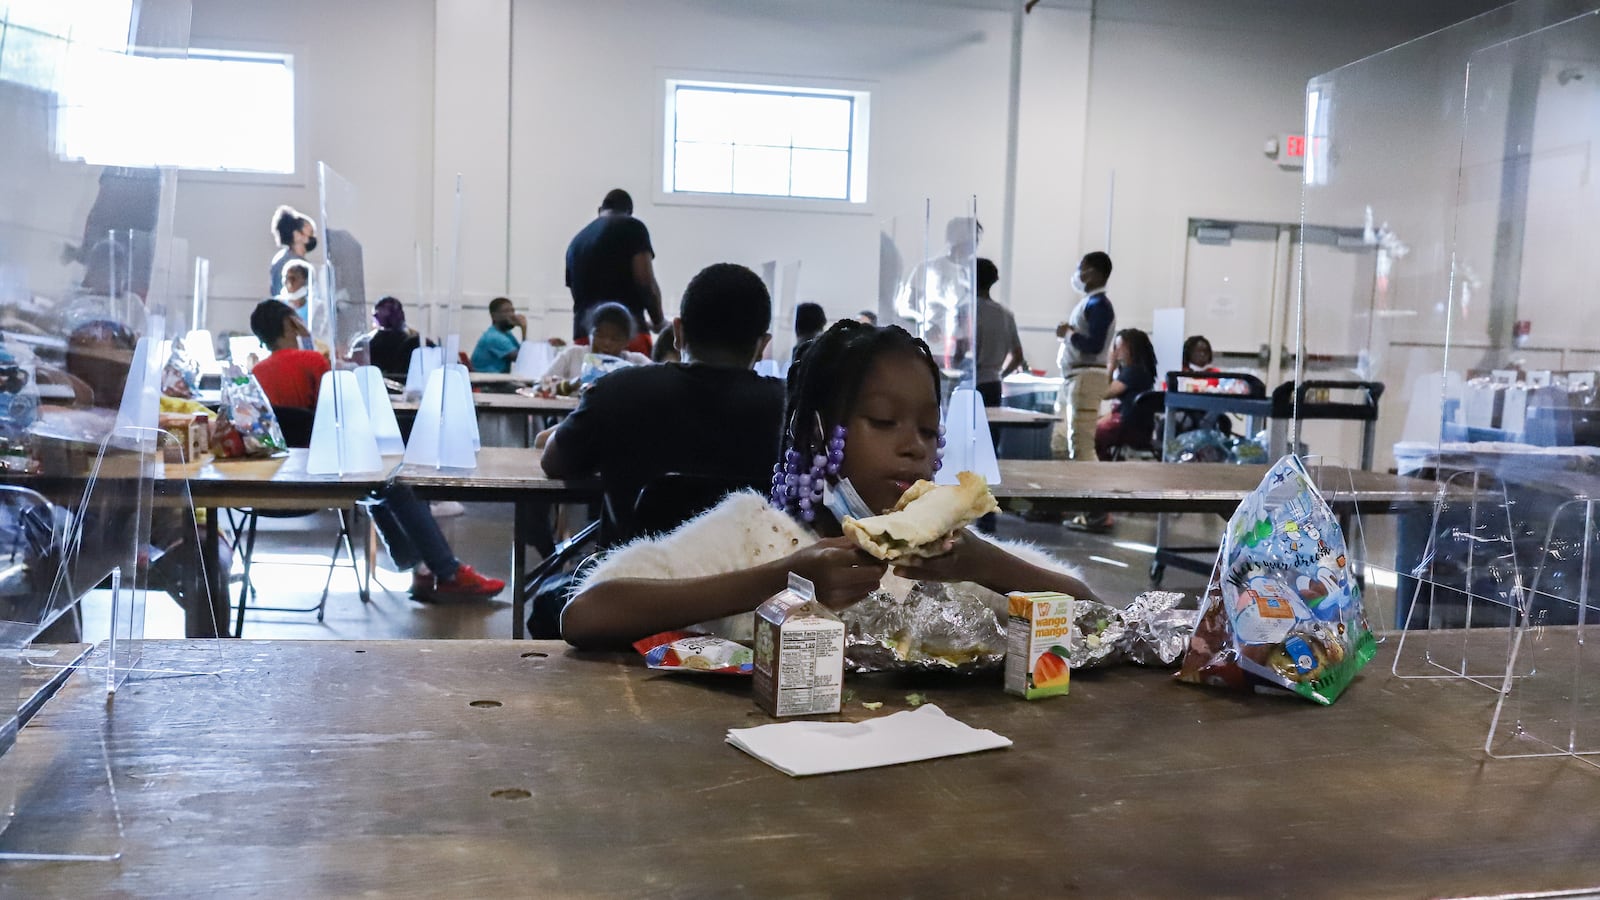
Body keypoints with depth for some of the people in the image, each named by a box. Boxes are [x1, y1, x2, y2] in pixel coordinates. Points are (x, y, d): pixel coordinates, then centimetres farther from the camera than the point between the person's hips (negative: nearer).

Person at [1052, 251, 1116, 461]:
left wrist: (1068, 333, -9)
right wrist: (1067, 334, 2)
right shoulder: (1087, 303, 17)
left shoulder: (1099, 304, -11)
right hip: (1072, 377, 10)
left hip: (1086, 378, -10)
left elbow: (1094, 346, -21)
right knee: (1059, 443, 12)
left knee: (1081, 445, -13)